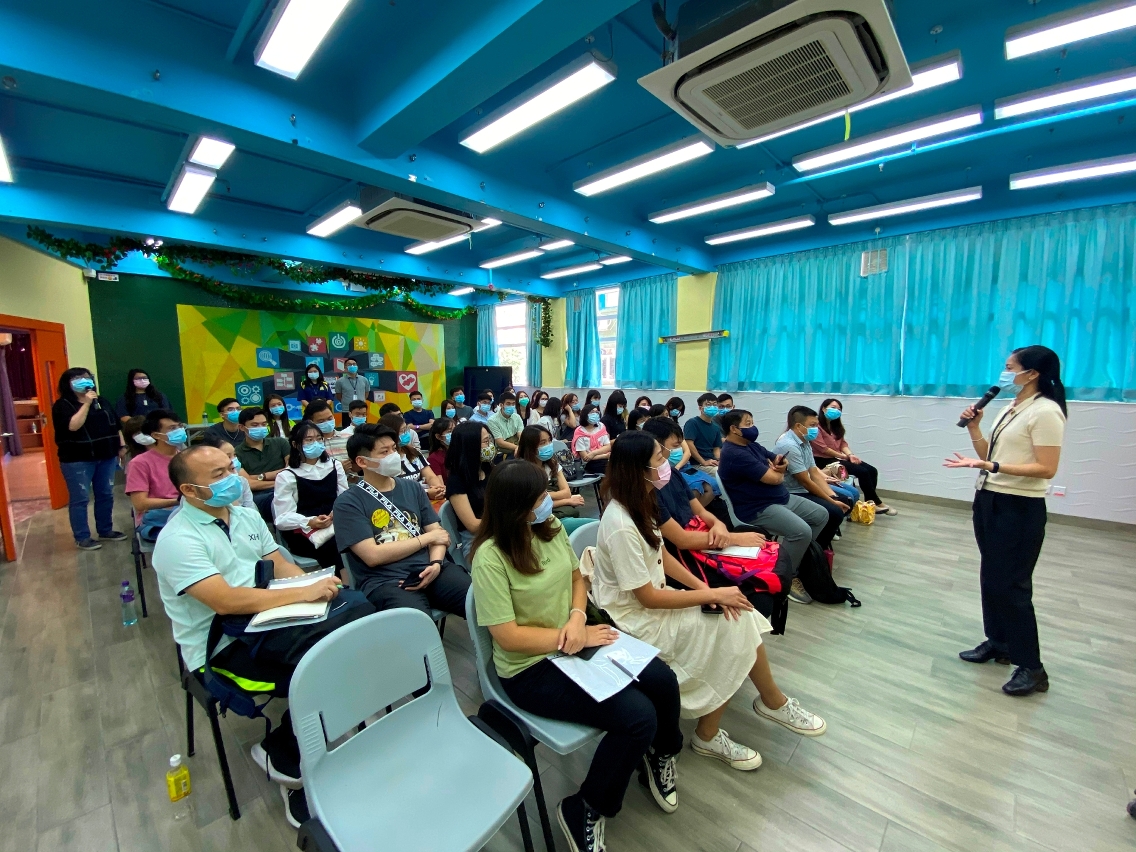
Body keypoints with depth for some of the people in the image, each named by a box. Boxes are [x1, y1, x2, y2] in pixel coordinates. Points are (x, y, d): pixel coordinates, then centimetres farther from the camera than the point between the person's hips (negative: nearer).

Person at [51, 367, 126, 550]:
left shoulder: (102, 401, 12)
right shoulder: (62, 405, -5)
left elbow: (116, 425, 15)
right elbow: (73, 426, -22)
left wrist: (122, 445, 9)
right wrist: (86, 404, -21)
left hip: (106, 457, 5)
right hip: (77, 460, -5)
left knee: (106, 495, 12)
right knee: (80, 499, 1)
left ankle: (106, 530, 24)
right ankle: (82, 538, 10)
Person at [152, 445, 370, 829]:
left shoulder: (246, 515, 10)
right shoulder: (178, 539, -14)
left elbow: (279, 565, 12)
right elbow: (225, 601, -24)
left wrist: (317, 584, -7)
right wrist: (304, 594, -22)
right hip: (222, 646, -6)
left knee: (362, 614, -16)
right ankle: (285, 756, -1)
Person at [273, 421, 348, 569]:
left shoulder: (334, 465, 16)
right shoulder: (286, 476, 3)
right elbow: (283, 519, -6)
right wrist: (310, 522, -25)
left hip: (336, 524, 4)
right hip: (303, 532, -3)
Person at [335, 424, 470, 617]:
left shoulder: (413, 488, 15)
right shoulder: (348, 502, 0)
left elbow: (437, 532, 12)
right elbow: (373, 556, -10)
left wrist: (436, 564, -9)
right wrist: (427, 537, -3)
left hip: (428, 570, 4)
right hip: (384, 582, -4)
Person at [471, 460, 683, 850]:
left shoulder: (551, 526, -4)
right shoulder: (490, 558, -25)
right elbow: (508, 637, -22)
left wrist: (577, 617, -11)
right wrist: (571, 637, -19)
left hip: (576, 639, 6)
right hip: (531, 669, -6)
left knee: (663, 682, -8)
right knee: (638, 716, -18)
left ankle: (658, 755, 25)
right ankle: (583, 811, 8)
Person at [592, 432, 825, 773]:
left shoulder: (639, 503, -3)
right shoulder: (620, 526, -29)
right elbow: (647, 598, -23)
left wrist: (704, 587, -6)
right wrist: (713, 594, -16)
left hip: (653, 597, 7)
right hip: (634, 616, -7)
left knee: (739, 615, -4)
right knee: (732, 626, -7)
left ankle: (772, 702, 19)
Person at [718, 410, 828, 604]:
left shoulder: (751, 445, 11)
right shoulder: (735, 454, -23)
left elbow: (778, 460, 17)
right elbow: (774, 478, -22)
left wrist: (780, 462, -8)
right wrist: (777, 471, 2)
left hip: (782, 498, 11)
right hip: (758, 508, -11)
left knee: (821, 515, 13)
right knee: (801, 531, -28)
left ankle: (800, 555, 23)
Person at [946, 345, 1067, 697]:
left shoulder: (1045, 412, -14)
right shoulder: (1009, 409, 12)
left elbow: (1046, 469, -20)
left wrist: (990, 466, -29)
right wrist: (974, 427, 2)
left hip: (1020, 509, -9)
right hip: (989, 500, 9)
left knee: (1011, 584, -3)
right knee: (991, 577, 15)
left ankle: (1032, 668, 11)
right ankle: (998, 642, 29)